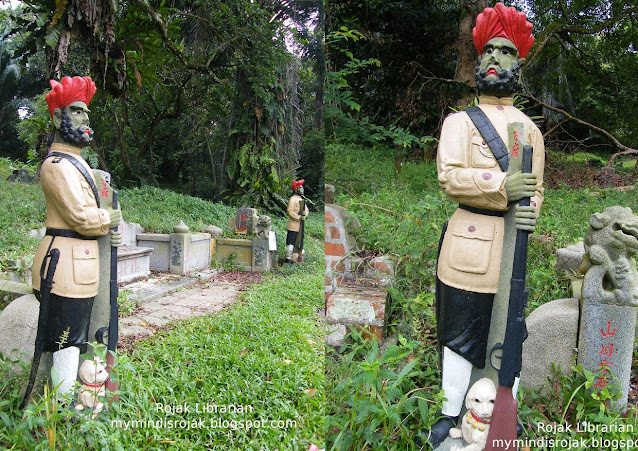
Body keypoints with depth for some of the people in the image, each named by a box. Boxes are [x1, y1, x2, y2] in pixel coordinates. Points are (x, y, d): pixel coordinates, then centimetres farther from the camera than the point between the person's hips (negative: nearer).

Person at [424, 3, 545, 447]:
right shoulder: (460, 122, 4)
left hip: (515, 243, 3)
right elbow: (449, 177, -11)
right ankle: (451, 414, 21)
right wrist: (502, 185, -23)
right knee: (461, 333, 5)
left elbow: (536, 187, 14)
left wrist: (531, 212, -9)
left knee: (508, 331, 11)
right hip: (470, 242, -3)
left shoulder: (530, 129, 15)